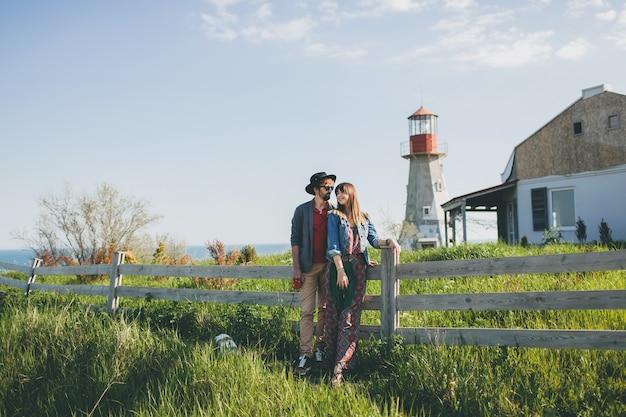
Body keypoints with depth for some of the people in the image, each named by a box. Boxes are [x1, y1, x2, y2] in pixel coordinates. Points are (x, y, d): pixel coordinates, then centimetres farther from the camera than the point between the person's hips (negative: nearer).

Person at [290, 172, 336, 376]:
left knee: (325, 309, 6)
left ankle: (320, 347, 16)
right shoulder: (302, 211, 2)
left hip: (329, 266, 3)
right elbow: (295, 240, 1)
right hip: (309, 267, -2)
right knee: (307, 311, -6)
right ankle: (305, 355, -5)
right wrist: (296, 268, -6)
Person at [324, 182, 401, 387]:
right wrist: (340, 270, -14)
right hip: (337, 267, -2)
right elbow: (333, 245, -4)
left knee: (351, 316, -8)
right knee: (334, 314, -2)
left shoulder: (364, 218, 16)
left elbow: (374, 240, 14)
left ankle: (340, 366, -12)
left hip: (358, 269, 2)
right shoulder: (335, 216, 6)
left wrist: (389, 241, -7)